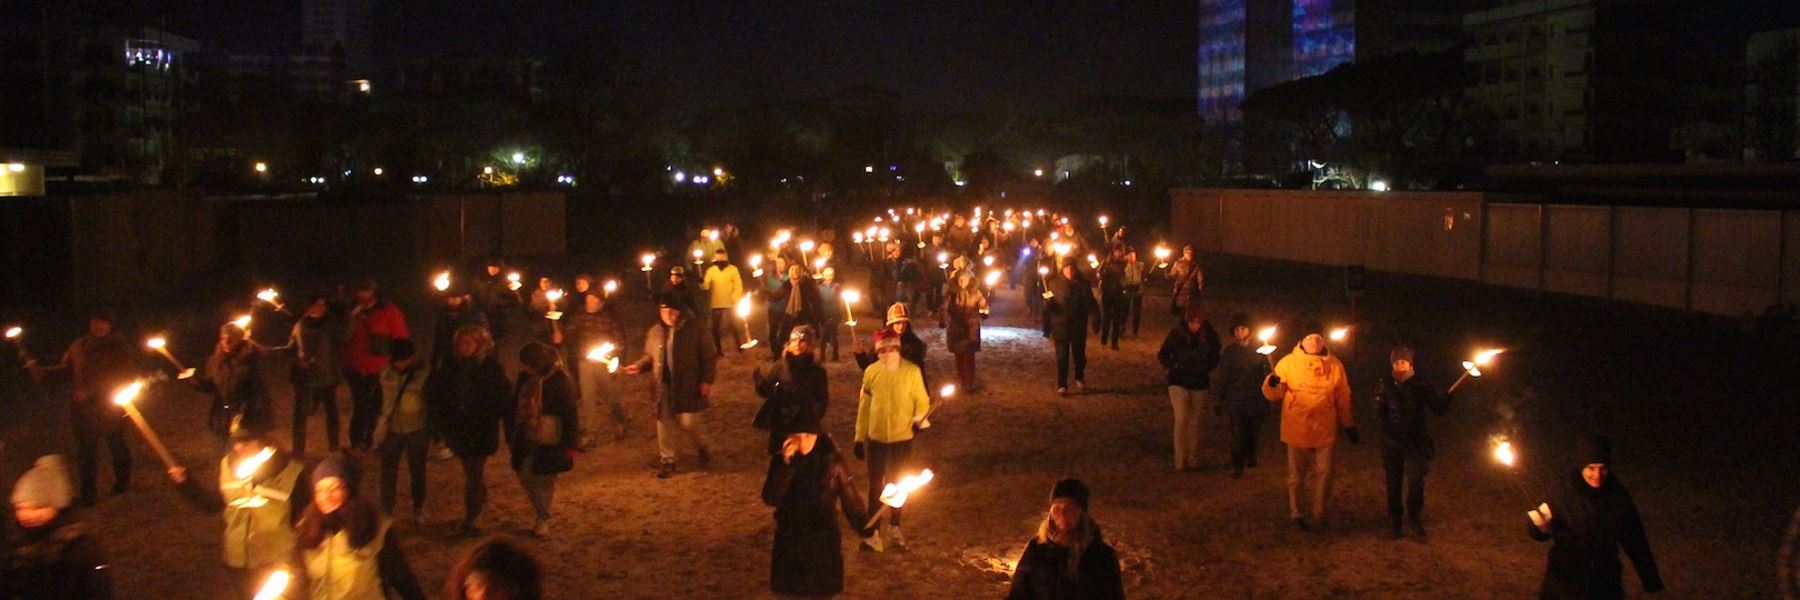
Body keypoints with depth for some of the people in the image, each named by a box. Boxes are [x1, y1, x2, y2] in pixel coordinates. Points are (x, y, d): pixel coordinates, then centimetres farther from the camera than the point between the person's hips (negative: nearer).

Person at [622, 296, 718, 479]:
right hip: (664, 387, 4)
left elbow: (708, 357, -5)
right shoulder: (654, 333, 5)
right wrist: (639, 366, -1)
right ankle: (666, 460, 23)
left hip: (688, 387, -4)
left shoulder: (693, 330, -7)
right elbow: (650, 357, 18)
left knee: (690, 422, -3)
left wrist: (706, 380, -12)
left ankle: (701, 449, 28)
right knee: (664, 425, 9)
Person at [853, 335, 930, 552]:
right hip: (876, 438, 0)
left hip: (902, 438, 0)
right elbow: (864, 406, 1)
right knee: (875, 485, 7)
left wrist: (920, 417, -27)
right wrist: (859, 438, 4)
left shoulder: (912, 371, -11)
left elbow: (922, 400, -5)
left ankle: (894, 529, 32)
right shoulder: (871, 372, -5)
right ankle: (872, 532, 18)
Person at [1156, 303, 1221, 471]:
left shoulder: (1209, 336, -6)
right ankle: (1180, 461, -8)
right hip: (1179, 382, -2)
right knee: (1181, 420, -12)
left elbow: (1215, 357, 10)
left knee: (1195, 422, 11)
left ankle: (1194, 459, 23)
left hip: (1200, 384, 2)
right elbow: (1162, 355, 1)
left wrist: (1207, 367, -5)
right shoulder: (1176, 334, -10)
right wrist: (1172, 366, -13)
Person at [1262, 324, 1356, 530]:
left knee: (1322, 474, 6)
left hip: (1324, 430, 2)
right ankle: (1295, 514, 22)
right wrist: (1272, 384, -29)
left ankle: (1318, 514, 21)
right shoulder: (1288, 362, -3)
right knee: (1296, 474, 9)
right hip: (1297, 430, -2)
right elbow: (1274, 394, -6)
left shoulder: (1335, 365, 4)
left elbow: (1343, 398, 11)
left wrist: (1349, 425, 12)